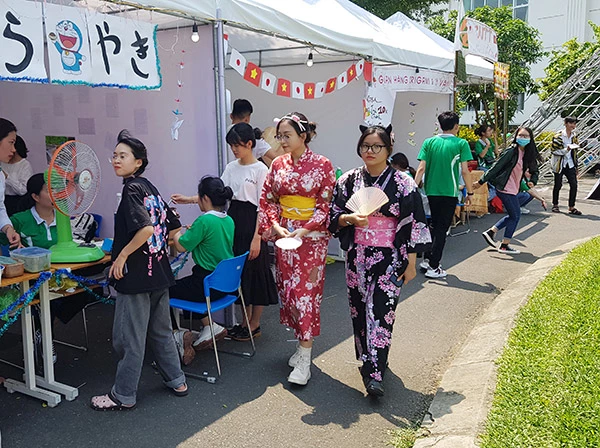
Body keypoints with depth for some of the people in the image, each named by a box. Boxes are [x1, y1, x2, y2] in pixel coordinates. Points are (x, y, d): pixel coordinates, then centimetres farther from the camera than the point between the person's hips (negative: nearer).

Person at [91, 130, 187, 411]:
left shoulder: (132, 189, -15)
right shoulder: (151, 188, 10)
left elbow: (145, 229, -29)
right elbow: (174, 228, 15)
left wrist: (122, 256, -20)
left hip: (136, 275, -9)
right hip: (159, 273, 9)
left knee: (129, 338, 3)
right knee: (161, 331, 20)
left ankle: (123, 396, 15)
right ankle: (176, 381, 29)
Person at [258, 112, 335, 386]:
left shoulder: (322, 165, -8)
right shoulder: (278, 165, 6)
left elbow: (327, 204, -9)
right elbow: (267, 199, 8)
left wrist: (303, 230, -17)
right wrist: (275, 226, -7)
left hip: (312, 237, -5)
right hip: (283, 234, 5)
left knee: (305, 291, -6)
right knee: (288, 289, 9)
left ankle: (304, 362, -1)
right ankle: (303, 344, 25)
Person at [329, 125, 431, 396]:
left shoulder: (403, 183, -5)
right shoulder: (348, 181, 4)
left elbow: (414, 224, -4)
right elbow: (334, 217, 8)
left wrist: (411, 262, -6)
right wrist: (350, 218, -14)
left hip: (389, 258, -3)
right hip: (357, 257, 3)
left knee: (381, 312, -7)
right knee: (359, 310, 10)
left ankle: (374, 373, -4)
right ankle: (366, 358, 29)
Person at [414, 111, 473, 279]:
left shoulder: (429, 142, 2)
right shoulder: (461, 144, -5)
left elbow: (421, 168, -4)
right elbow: (465, 171, -7)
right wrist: (469, 192, 3)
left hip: (431, 191, 4)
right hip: (449, 192, -4)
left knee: (434, 225, 21)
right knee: (442, 229, 3)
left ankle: (427, 260, 24)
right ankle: (433, 267, 4)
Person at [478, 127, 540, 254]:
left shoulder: (527, 153, 9)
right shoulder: (511, 151, -15)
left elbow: (534, 170, 15)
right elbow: (496, 166, -17)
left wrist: (532, 181, -7)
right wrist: (481, 181, -17)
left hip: (513, 189, 9)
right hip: (505, 188, -9)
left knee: (513, 216, 16)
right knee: (515, 216, -2)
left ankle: (490, 232, 22)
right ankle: (504, 246, 7)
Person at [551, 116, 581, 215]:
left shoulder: (574, 136, 11)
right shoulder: (558, 136, -8)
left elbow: (575, 152, 17)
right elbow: (554, 150, -10)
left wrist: (576, 166, 15)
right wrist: (566, 150, -25)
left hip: (570, 165, 5)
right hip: (559, 164, -5)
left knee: (574, 185, -5)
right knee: (558, 185, 4)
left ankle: (571, 207, 2)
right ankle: (555, 205, 20)